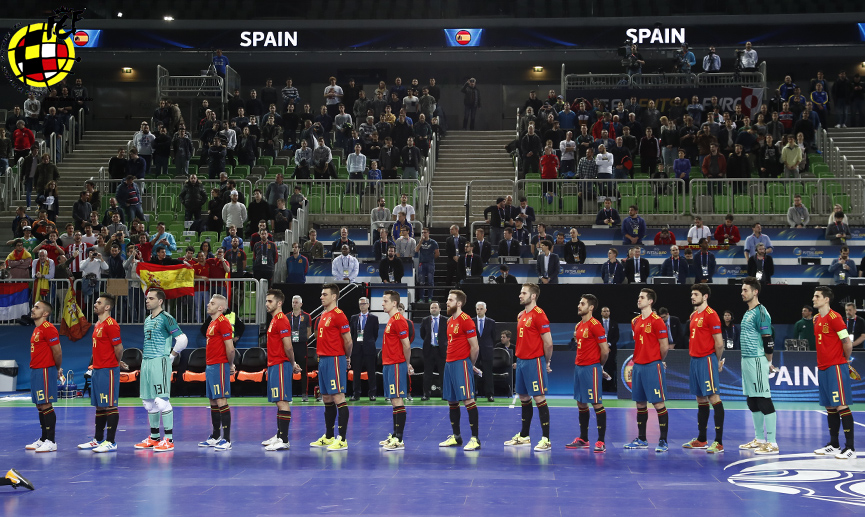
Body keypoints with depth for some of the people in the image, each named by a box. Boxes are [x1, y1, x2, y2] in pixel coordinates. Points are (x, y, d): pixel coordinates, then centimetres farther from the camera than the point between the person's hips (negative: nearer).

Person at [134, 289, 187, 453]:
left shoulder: (166, 319, -8)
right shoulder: (147, 320, 17)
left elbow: (182, 339, -12)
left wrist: (170, 357, -7)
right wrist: (146, 357, 18)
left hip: (160, 362, -9)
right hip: (146, 362, 9)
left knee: (162, 401, -11)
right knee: (149, 401, 10)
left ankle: (169, 440, -8)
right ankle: (154, 438, 18)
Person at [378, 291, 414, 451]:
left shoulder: (398, 320, -14)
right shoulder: (392, 320, 17)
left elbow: (406, 345, -15)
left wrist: (407, 364, -4)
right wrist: (407, 364, 16)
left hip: (396, 365, -10)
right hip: (388, 365, 10)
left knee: (397, 400, -9)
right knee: (394, 401, 12)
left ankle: (399, 440, -9)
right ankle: (394, 436, 18)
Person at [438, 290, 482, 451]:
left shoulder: (466, 320, -11)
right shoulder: (449, 321, 15)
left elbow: (474, 347, -11)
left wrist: (470, 365, -1)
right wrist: (450, 361, 12)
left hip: (461, 364, -9)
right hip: (449, 364, 9)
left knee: (468, 400, -10)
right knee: (451, 401, 11)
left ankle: (475, 439, -9)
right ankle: (456, 437, 20)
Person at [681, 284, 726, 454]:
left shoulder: (711, 314, -11)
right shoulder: (693, 315, 15)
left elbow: (719, 343, -11)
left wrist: (718, 361, -1)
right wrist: (693, 355, 12)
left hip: (707, 360, -9)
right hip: (695, 360, 9)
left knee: (714, 398, -9)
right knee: (701, 400, 14)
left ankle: (719, 442, -11)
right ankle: (701, 440, 21)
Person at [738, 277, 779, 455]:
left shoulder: (761, 313, -13)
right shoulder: (747, 313, 17)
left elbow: (768, 341, -15)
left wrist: (768, 363, -7)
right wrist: (746, 360, 18)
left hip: (757, 361, -10)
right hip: (746, 360, 10)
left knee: (764, 400, -9)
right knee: (753, 402, 13)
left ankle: (772, 443, -8)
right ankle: (759, 439, 21)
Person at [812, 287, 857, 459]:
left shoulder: (834, 317, -12)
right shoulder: (816, 319, 13)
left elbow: (847, 343, -11)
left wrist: (846, 361, 2)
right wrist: (822, 363, 14)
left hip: (836, 367, -8)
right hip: (823, 367, 8)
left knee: (841, 406, -9)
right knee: (830, 407, 11)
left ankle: (850, 448, -8)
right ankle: (833, 445, 18)